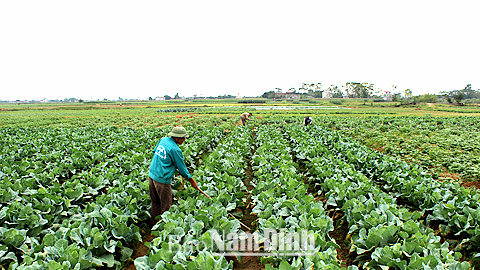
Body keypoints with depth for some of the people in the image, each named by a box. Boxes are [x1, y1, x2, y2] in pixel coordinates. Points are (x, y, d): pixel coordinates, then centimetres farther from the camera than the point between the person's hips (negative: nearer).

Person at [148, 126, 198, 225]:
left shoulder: (163, 140, 3)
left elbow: (155, 152, 20)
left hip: (151, 175, 8)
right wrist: (192, 181, 2)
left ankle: (154, 222, 35)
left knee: (155, 203, 22)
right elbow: (182, 168, -11)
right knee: (166, 205, 8)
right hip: (162, 179, -8)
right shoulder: (175, 150, -18)